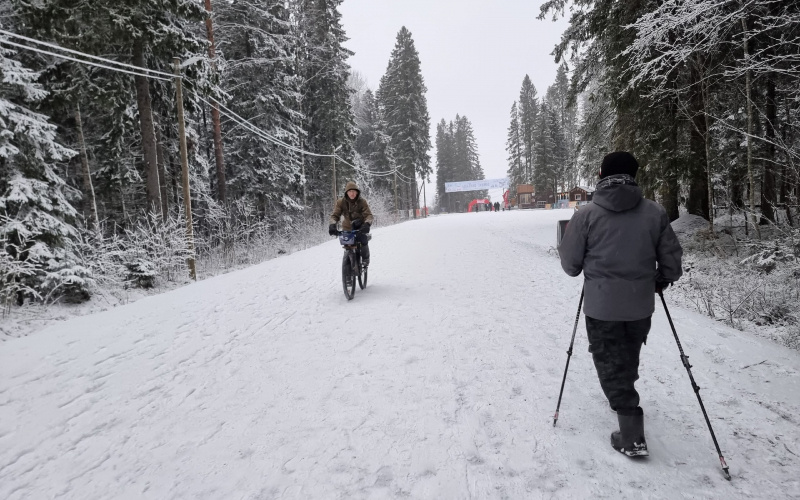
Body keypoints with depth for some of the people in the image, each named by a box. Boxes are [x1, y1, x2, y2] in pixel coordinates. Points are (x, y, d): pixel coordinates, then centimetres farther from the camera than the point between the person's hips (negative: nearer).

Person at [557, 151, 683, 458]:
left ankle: (632, 437, 9)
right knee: (629, 358, 25)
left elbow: (571, 264, -7)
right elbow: (671, 259, 2)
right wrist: (662, 279, 23)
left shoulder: (586, 215, -12)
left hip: (601, 306, -3)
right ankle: (622, 397, 49)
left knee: (610, 364, 9)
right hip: (641, 305, 4)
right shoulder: (655, 212, -5)